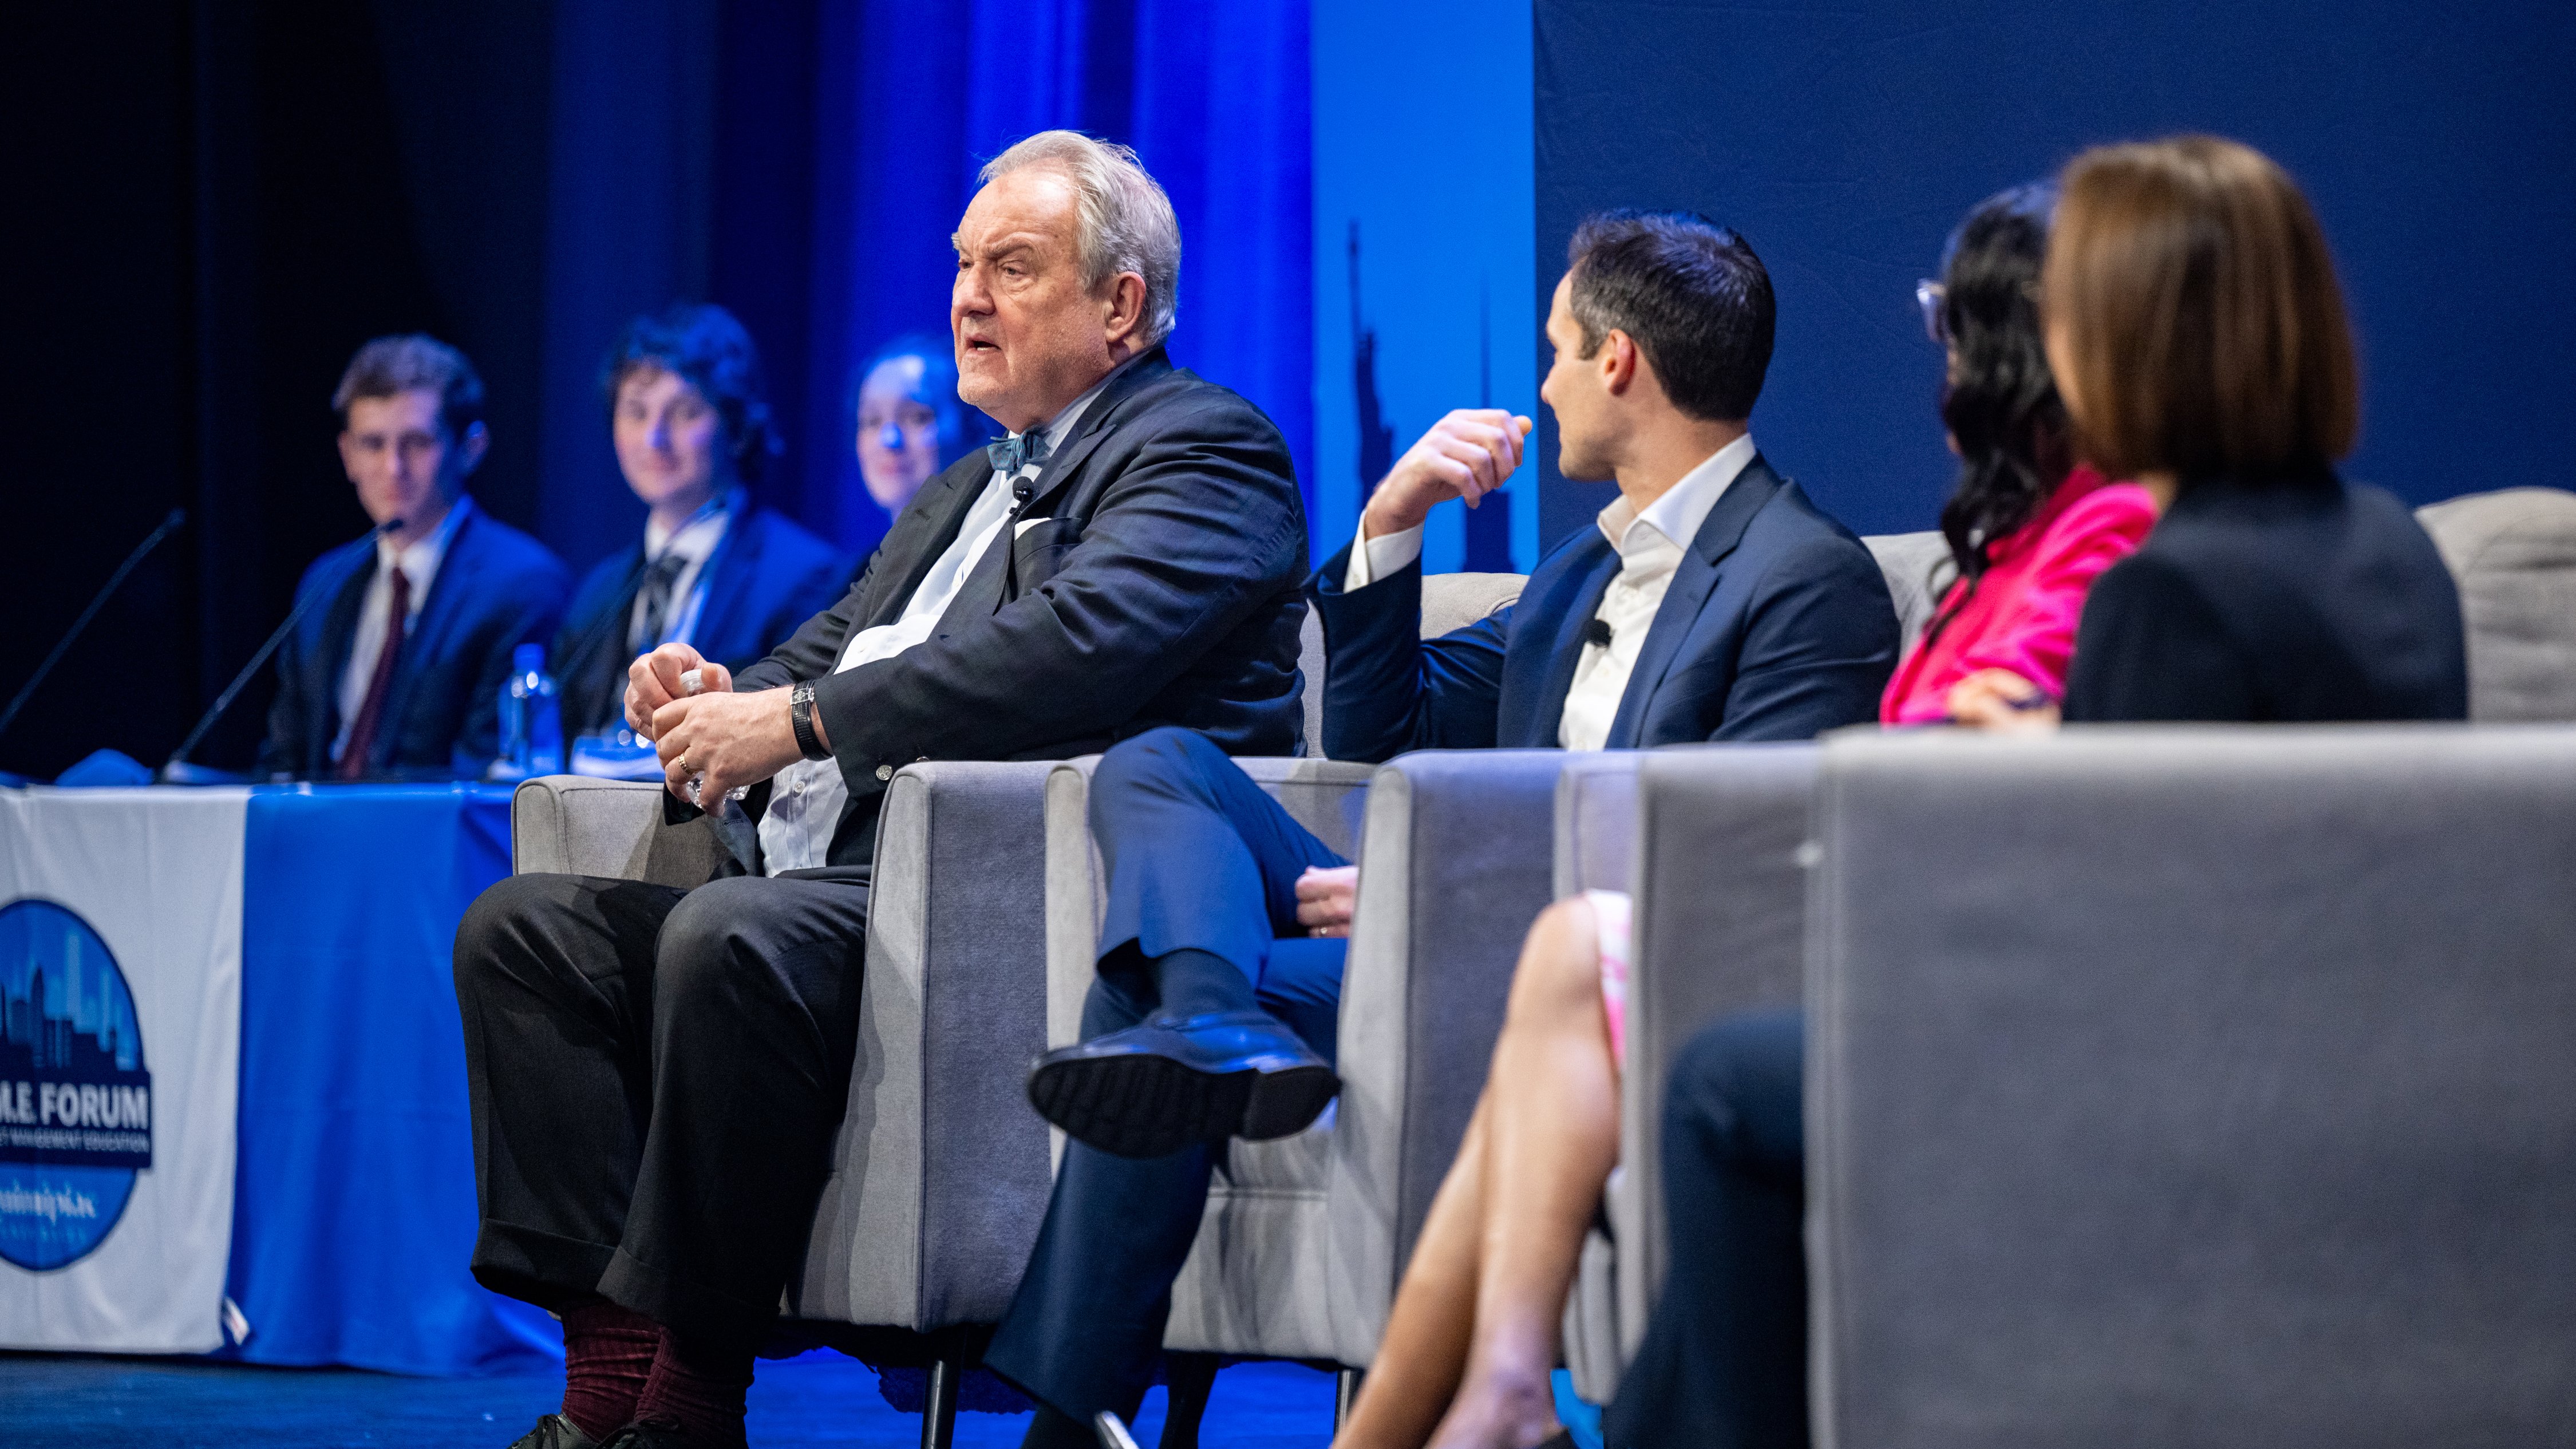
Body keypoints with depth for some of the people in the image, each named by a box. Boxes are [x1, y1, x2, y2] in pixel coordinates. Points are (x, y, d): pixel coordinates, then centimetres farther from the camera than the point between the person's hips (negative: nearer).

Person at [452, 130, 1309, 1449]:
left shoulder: (1207, 451, -2)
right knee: (520, 929, -4)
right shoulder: (966, 488, 30)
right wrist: (721, 704, -1)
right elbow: (830, 647, 24)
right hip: (839, 882, 10)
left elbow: (1072, 646, -20)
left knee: (729, 938, -35)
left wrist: (798, 723, -19)